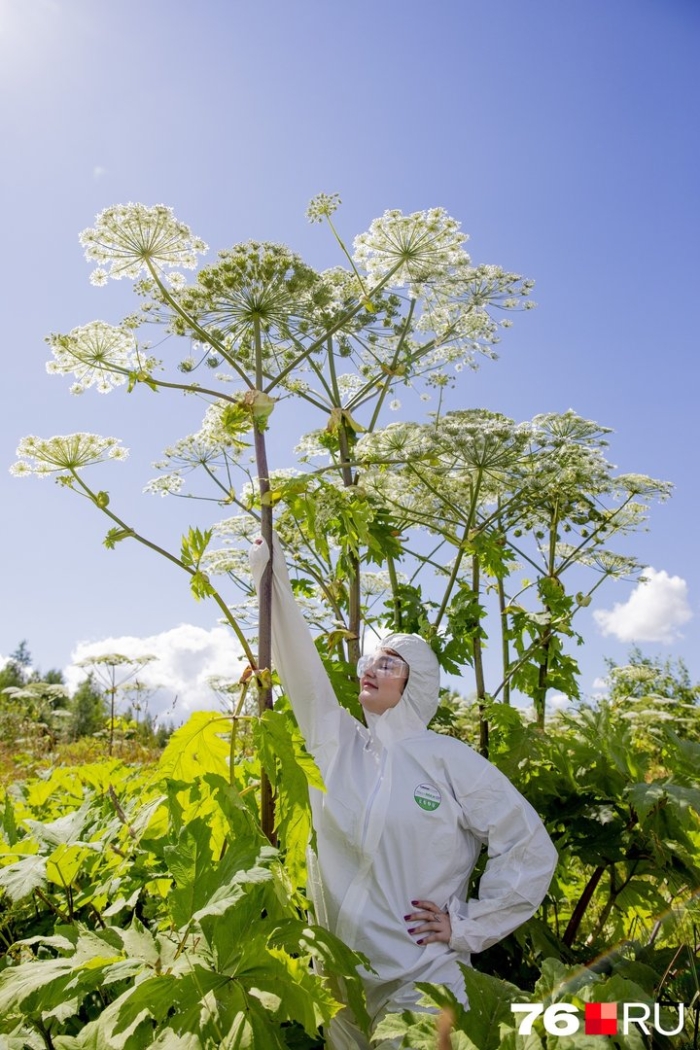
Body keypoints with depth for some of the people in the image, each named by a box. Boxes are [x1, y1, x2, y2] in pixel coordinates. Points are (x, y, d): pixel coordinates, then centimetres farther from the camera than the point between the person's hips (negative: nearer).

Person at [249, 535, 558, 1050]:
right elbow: (301, 667, -5)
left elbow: (530, 848, -7)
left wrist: (468, 925, -7)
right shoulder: (337, 744, 2)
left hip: (419, 983, -4)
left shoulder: (449, 760, -9)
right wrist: (273, 575, -11)